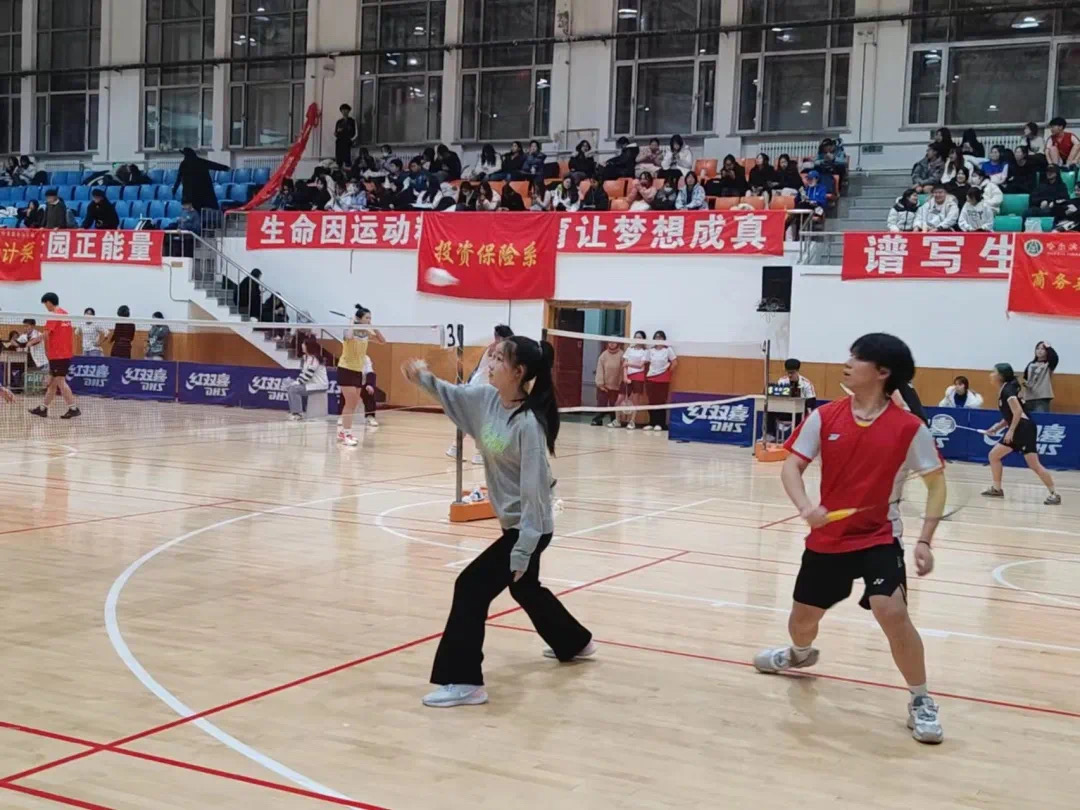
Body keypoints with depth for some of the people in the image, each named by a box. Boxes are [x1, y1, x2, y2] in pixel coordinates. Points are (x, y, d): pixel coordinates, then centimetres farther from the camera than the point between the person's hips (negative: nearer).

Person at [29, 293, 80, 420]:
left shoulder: (53, 315, -12)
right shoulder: (66, 314, 12)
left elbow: (47, 334, -17)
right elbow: (71, 334, 15)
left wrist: (47, 350, -4)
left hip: (57, 354, -8)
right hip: (66, 353, 8)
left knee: (60, 382, -7)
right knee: (52, 381, 13)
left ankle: (74, 408, -10)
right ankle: (43, 408, 19)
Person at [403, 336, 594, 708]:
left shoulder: (528, 423, -26)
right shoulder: (486, 399, -4)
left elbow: (534, 490, -25)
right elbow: (454, 395, 19)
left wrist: (522, 549, -25)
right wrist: (424, 378, 0)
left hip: (528, 527, -10)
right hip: (515, 523, 10)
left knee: (472, 586, -11)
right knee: (526, 589, 27)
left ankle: (464, 681, -4)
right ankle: (574, 643, 51)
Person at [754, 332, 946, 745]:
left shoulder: (908, 428, -12)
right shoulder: (824, 417, -6)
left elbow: (936, 483, -4)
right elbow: (791, 466, -5)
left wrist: (925, 540, -13)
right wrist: (805, 507, -26)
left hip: (879, 538, -3)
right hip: (826, 538, 4)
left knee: (892, 612, -25)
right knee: (802, 617, 17)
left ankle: (921, 701, -4)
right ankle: (800, 654, 55)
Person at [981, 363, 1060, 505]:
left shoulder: (1008, 389, -12)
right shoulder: (1003, 391, 17)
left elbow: (1018, 411, -22)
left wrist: (1010, 431, -21)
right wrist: (997, 427, 14)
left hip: (1025, 429, -10)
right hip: (1016, 430, 10)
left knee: (1034, 465, -12)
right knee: (993, 455, 11)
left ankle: (1054, 494, -7)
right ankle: (997, 489, 18)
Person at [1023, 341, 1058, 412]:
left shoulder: (1049, 364, -1)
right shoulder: (1031, 364, 13)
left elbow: (1054, 357, -24)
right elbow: (1025, 377, 22)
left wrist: (1048, 347, -13)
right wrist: (1025, 383, 1)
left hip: (1042, 399, -5)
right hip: (1029, 398, 5)